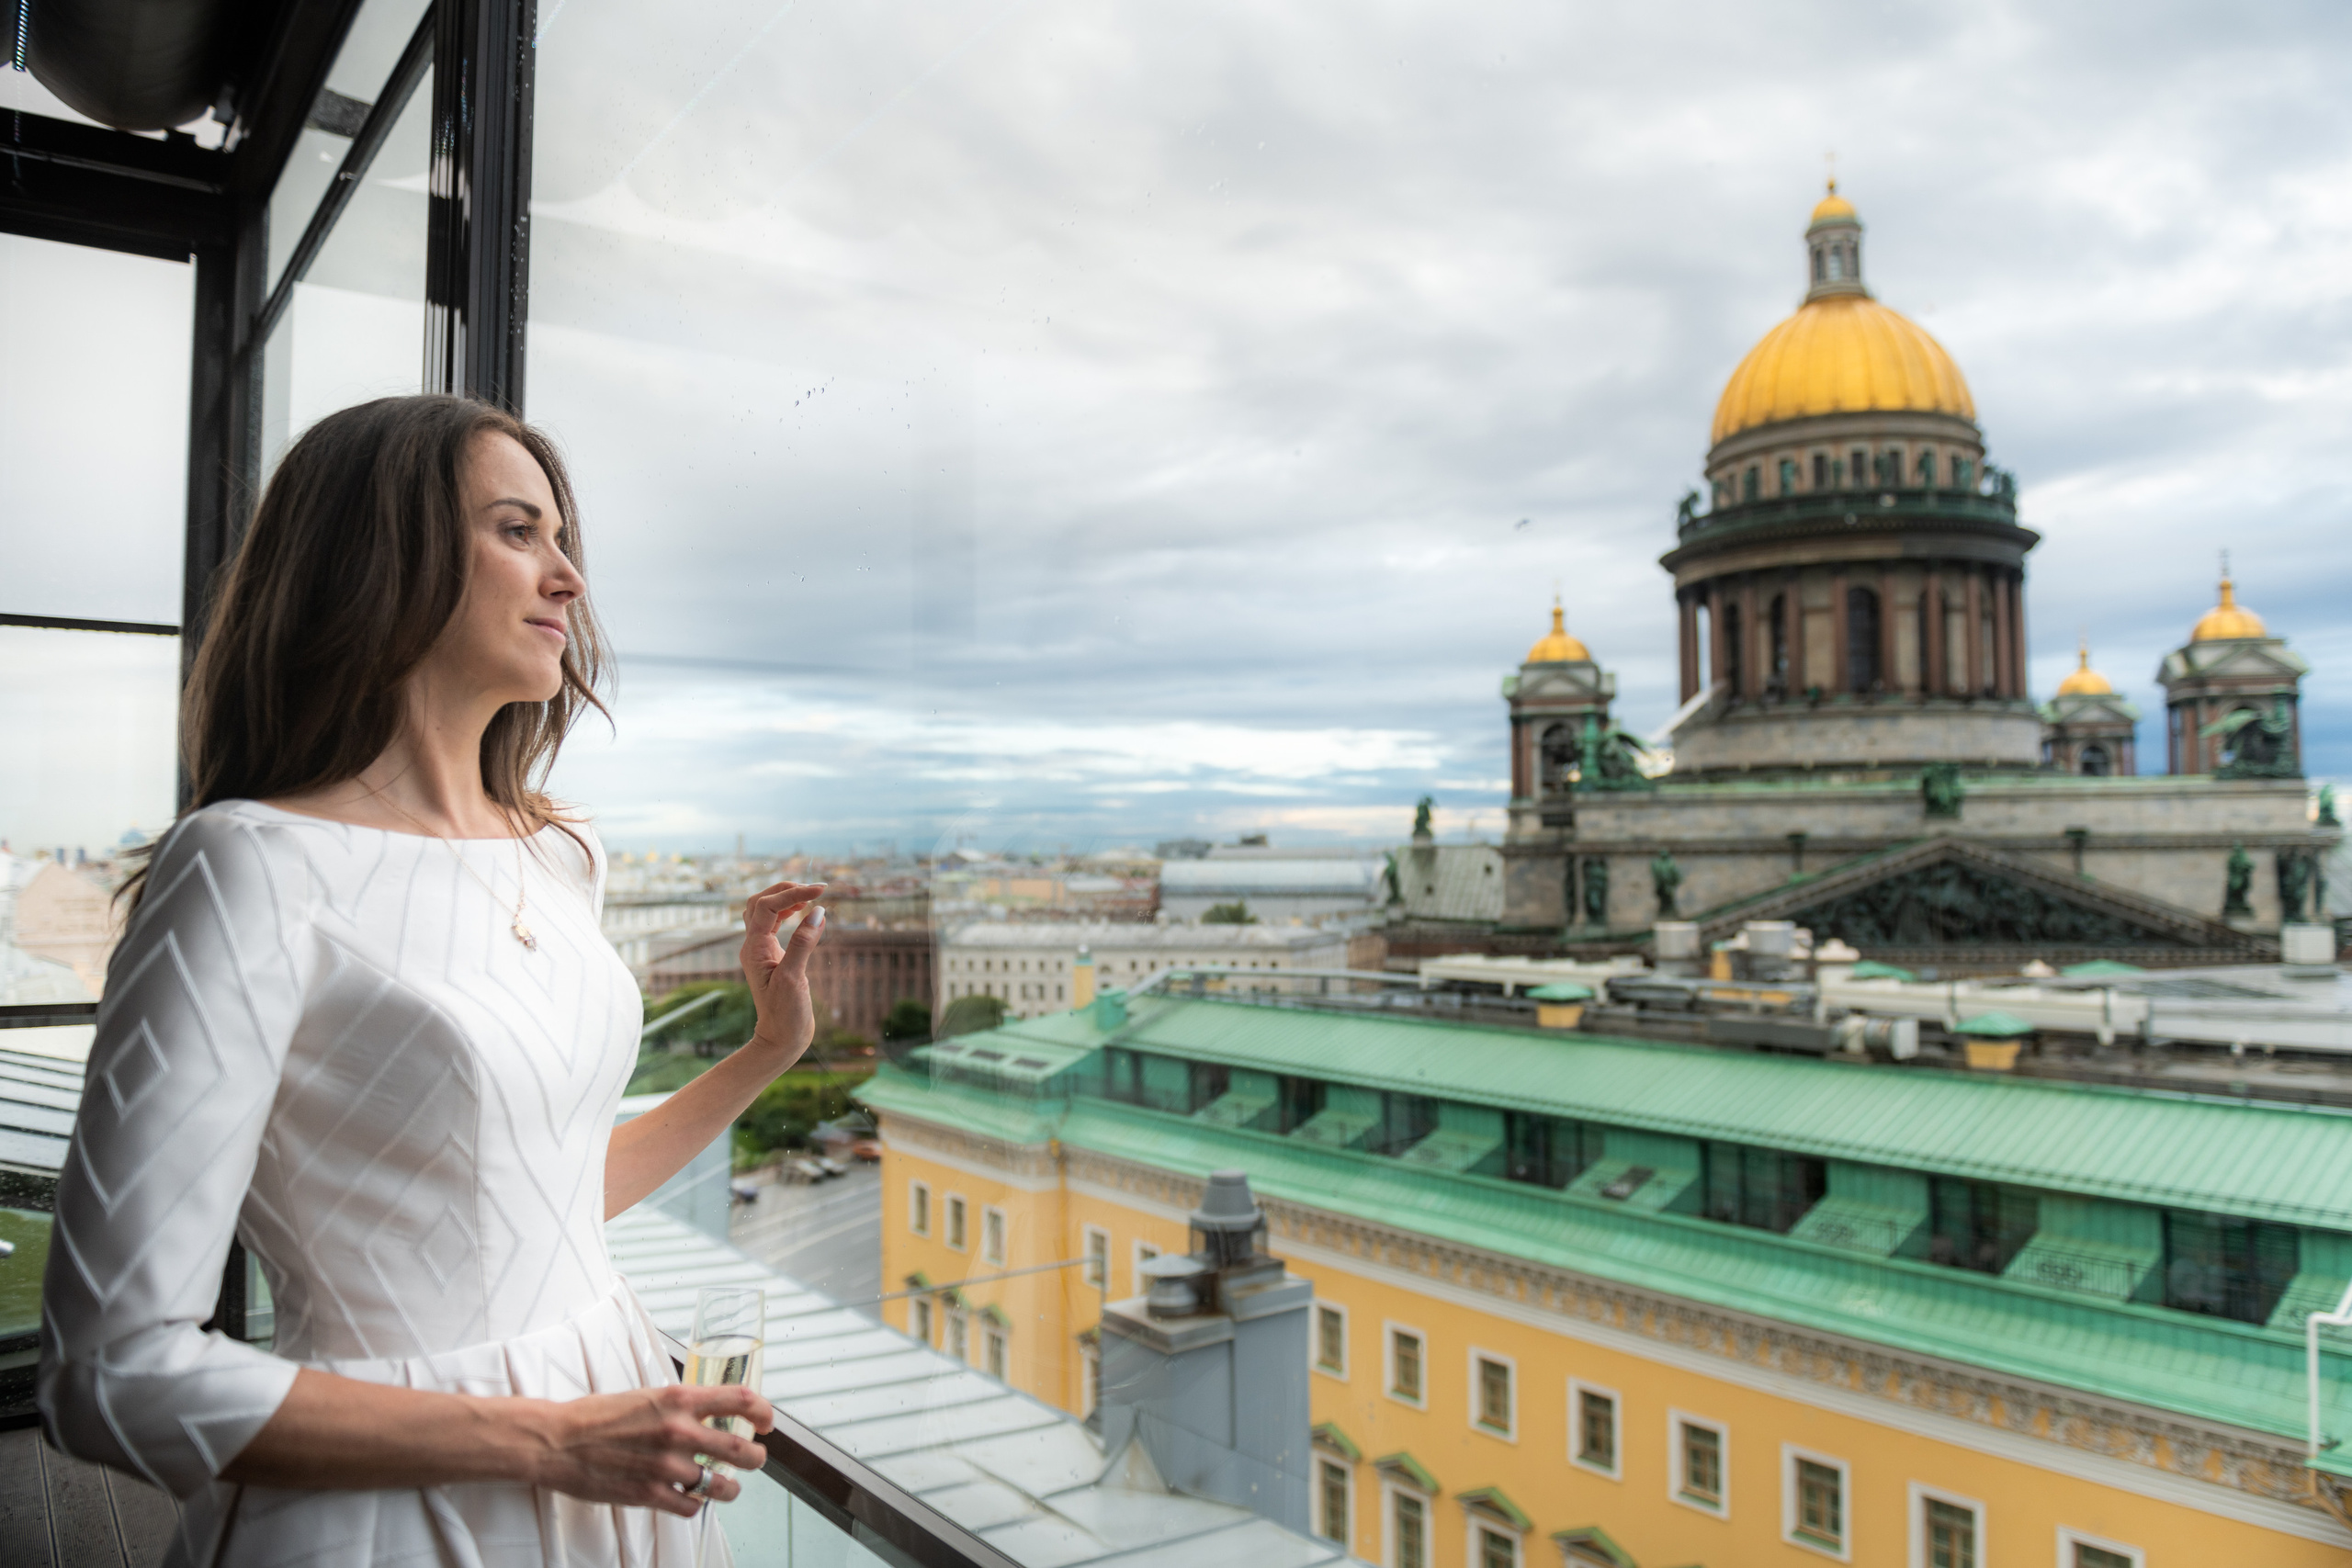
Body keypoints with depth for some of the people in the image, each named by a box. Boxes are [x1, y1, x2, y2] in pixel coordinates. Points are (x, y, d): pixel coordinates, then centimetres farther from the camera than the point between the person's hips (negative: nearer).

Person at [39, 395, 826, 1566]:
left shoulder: (560, 858, 3)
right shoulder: (253, 869, -18)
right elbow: (112, 1370, -19)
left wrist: (771, 1048, 6)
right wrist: (546, 1441, -19)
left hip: (606, 1455, 7)